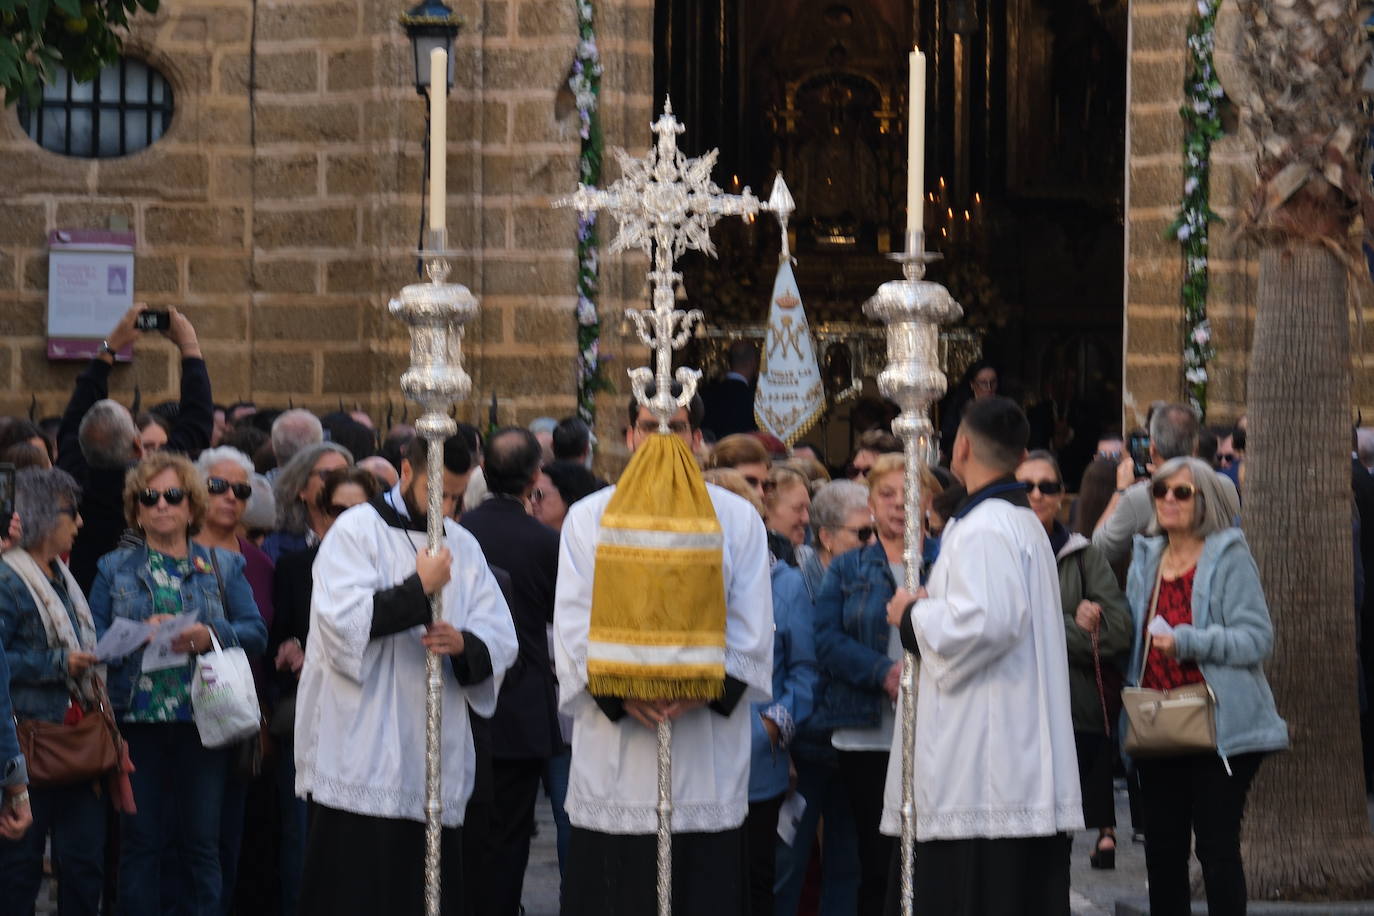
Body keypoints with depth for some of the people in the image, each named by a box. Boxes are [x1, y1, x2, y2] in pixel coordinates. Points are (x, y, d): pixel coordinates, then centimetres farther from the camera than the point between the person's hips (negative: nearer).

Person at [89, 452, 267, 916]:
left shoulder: (223, 567, 12)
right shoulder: (114, 568, 11)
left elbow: (257, 633, 4)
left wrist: (214, 634, -14)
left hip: (202, 720, 0)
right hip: (136, 718, 0)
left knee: (202, 841, 1)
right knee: (140, 841, 1)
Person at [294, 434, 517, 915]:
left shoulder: (463, 547, 16)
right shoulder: (357, 530, -1)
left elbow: (501, 641, 10)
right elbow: (342, 623, -16)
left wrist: (464, 644, -12)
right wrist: (420, 589, -12)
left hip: (436, 765, 5)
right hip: (359, 761, -5)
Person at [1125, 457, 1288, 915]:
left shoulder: (1229, 557, -6)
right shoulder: (1146, 559, 14)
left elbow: (1258, 637, -14)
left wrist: (1188, 641, -23)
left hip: (1218, 728, -6)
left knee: (1217, 847, -6)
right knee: (1162, 848, 8)